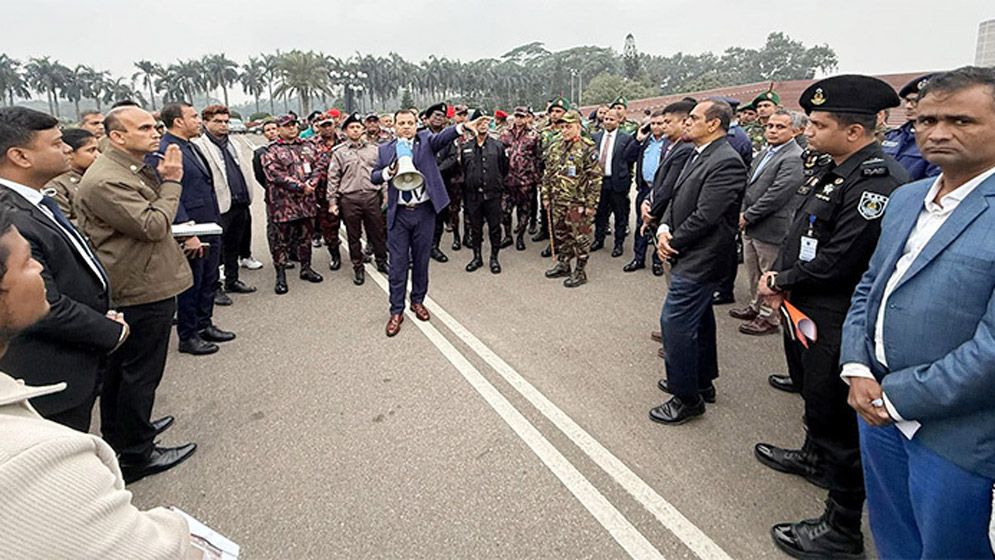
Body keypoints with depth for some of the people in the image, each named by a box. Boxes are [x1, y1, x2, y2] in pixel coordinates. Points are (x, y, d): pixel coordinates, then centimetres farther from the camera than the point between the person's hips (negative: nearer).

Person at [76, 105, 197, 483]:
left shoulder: (132, 170, 12)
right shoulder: (106, 180, -21)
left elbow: (155, 217, 17)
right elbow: (153, 225, -24)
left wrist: (161, 179, 2)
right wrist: (171, 182, -14)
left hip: (128, 286, 11)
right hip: (143, 291, -11)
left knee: (120, 367, 22)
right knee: (141, 373, 0)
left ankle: (118, 435, 39)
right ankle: (136, 455, 12)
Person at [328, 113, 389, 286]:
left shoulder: (374, 148, 7)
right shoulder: (339, 152, 2)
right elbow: (333, 178, 2)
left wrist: (385, 193, 6)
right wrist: (332, 201, -1)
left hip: (372, 196, 1)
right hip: (349, 199, -1)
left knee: (377, 232, 10)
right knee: (354, 235, 8)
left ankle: (382, 261, 27)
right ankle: (358, 267, 20)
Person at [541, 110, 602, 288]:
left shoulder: (588, 148, -12)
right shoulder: (555, 146, 8)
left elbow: (595, 178, -13)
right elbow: (548, 173, 15)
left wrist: (591, 204, -16)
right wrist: (546, 196, 12)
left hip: (578, 203, -6)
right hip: (558, 201, 7)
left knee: (580, 237, 3)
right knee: (560, 234, 17)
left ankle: (580, 272, 14)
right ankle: (563, 265, 33)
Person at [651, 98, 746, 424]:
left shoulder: (726, 162, -19)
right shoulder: (699, 155, 11)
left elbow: (704, 217, -23)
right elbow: (678, 198, 13)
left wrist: (673, 242, -12)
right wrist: (664, 228, -4)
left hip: (698, 260, -10)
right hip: (694, 256, 10)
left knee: (675, 322, -7)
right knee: (698, 320, 20)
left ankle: (687, 399, 8)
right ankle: (702, 382, 37)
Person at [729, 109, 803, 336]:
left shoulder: (794, 158, -16)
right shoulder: (764, 153, 14)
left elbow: (777, 194, -21)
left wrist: (748, 217, -16)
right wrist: (742, 213, 1)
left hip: (771, 229, -9)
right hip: (751, 227, 9)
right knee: (754, 272, 21)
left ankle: (770, 317, 17)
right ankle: (756, 306, 37)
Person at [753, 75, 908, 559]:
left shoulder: (878, 181, -22)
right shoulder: (830, 172, 8)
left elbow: (837, 262, -26)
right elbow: (797, 233, 13)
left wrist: (781, 281, -12)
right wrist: (777, 276, -2)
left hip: (835, 322, -9)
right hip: (803, 309, 10)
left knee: (836, 415, 2)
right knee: (812, 392, 28)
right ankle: (815, 457, 53)